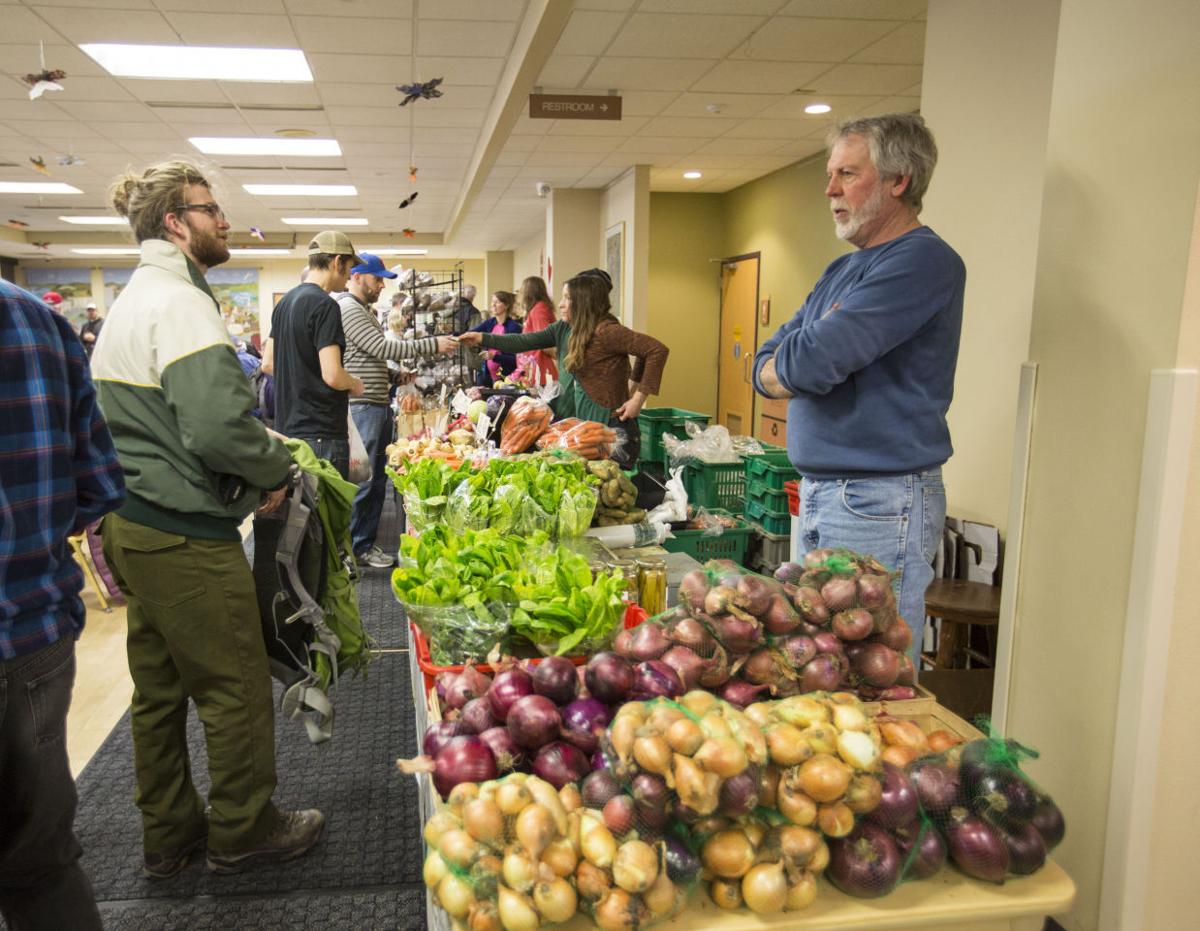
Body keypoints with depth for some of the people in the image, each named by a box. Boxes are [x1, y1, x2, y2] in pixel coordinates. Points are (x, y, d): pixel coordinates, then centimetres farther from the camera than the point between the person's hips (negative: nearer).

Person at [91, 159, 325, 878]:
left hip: (134, 525, 11)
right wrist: (277, 468, -11)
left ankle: (169, 832, 34)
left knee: (159, 689, 19)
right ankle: (243, 830, 23)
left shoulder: (136, 298, 16)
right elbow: (217, 424, -29)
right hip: (185, 535, -11)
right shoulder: (180, 303, -17)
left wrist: (262, 441, 11)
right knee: (236, 687, 5)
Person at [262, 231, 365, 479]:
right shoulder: (325, 305, -15)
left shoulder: (285, 302, 12)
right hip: (321, 433, -9)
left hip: (287, 428, 9)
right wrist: (355, 385, -3)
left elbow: (268, 364, 17)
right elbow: (332, 375, -22)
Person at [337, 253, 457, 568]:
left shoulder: (365, 311, 21)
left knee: (377, 480, 13)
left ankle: (366, 542, 21)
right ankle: (354, 548, 3)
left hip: (378, 406, 11)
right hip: (363, 408, -11)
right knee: (362, 482, -5)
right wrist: (433, 344, -18)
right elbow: (383, 347, -19)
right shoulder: (348, 309, -12)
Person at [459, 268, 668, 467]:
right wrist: (482, 339, 5)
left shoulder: (605, 331, -18)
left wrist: (637, 398, -19)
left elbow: (657, 350, -21)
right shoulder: (563, 329, 7)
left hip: (610, 426, -8)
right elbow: (524, 342, 11)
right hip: (579, 423, 8)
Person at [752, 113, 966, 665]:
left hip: (880, 502, -9)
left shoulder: (924, 261, -13)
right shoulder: (842, 270, 16)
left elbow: (811, 364, -22)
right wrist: (811, 364, -8)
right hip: (820, 495, 9)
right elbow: (764, 366, 13)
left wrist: (783, 365, 1)